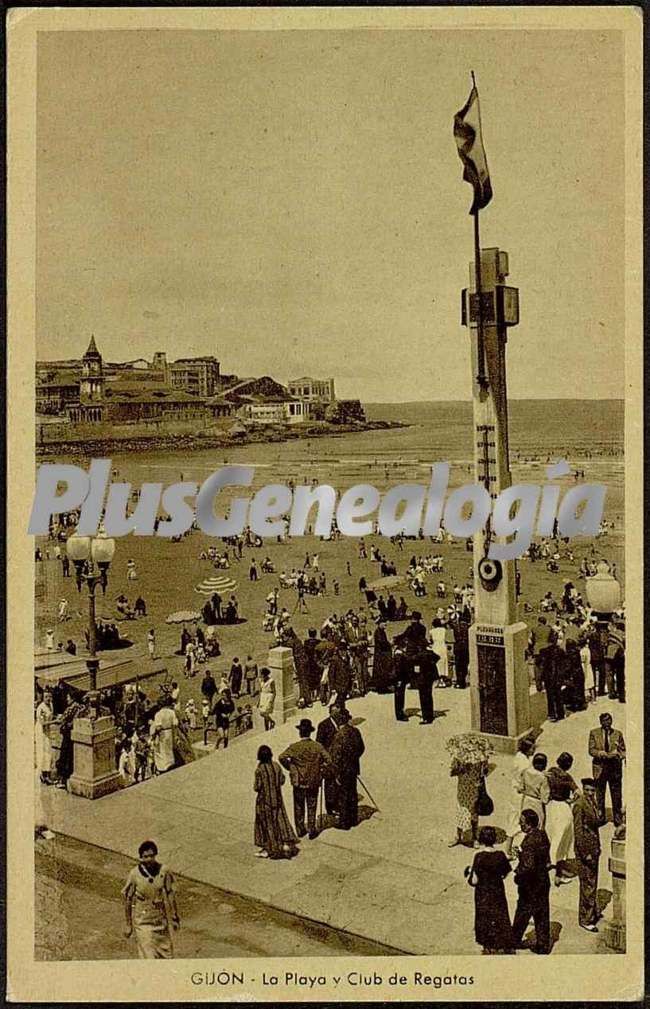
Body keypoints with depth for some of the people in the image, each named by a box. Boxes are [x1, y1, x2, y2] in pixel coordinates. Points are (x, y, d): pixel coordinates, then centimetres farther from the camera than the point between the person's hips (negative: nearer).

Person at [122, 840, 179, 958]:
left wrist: (174, 917, 8)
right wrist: (129, 925, 0)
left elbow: (170, 895, 3)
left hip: (161, 920, 3)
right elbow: (128, 900, -4)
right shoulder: (134, 875, -14)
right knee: (148, 957, -6)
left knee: (166, 955, 12)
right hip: (142, 921, -3)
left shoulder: (163, 871, -8)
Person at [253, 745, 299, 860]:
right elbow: (282, 781, 3)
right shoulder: (277, 766, -5)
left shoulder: (259, 770, -20)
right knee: (280, 820, 14)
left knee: (266, 823, 8)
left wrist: (254, 784, 4)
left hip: (264, 800, -4)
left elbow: (257, 787, -17)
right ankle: (286, 844, 12)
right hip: (277, 799, 4)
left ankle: (267, 849, 15)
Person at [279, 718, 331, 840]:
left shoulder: (294, 747, -12)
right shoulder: (318, 746, -8)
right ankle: (312, 831, 19)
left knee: (299, 807, 16)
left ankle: (300, 830, 26)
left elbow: (282, 757, -22)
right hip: (314, 782, 1)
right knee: (311, 807, 14)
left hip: (298, 782, -1)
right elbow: (328, 761, -15)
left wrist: (291, 768, -7)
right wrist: (321, 774, -2)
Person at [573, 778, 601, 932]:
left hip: (594, 848, 9)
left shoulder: (593, 802, 7)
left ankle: (593, 910, 37)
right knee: (588, 884, -3)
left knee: (593, 881, 21)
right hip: (585, 848, -9)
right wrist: (585, 854, -20)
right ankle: (586, 919, 7)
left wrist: (598, 847, 17)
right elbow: (578, 831, -21)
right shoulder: (580, 805, -20)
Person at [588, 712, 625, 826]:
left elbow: (623, 751, 9)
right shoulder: (594, 733, 4)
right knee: (599, 795, 6)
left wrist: (619, 754, -14)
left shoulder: (618, 734, 6)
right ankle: (600, 818, 18)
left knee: (616, 795, 2)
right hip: (600, 767, 0)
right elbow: (591, 750, -1)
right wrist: (601, 753, -19)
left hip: (615, 767, 0)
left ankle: (618, 818, 13)